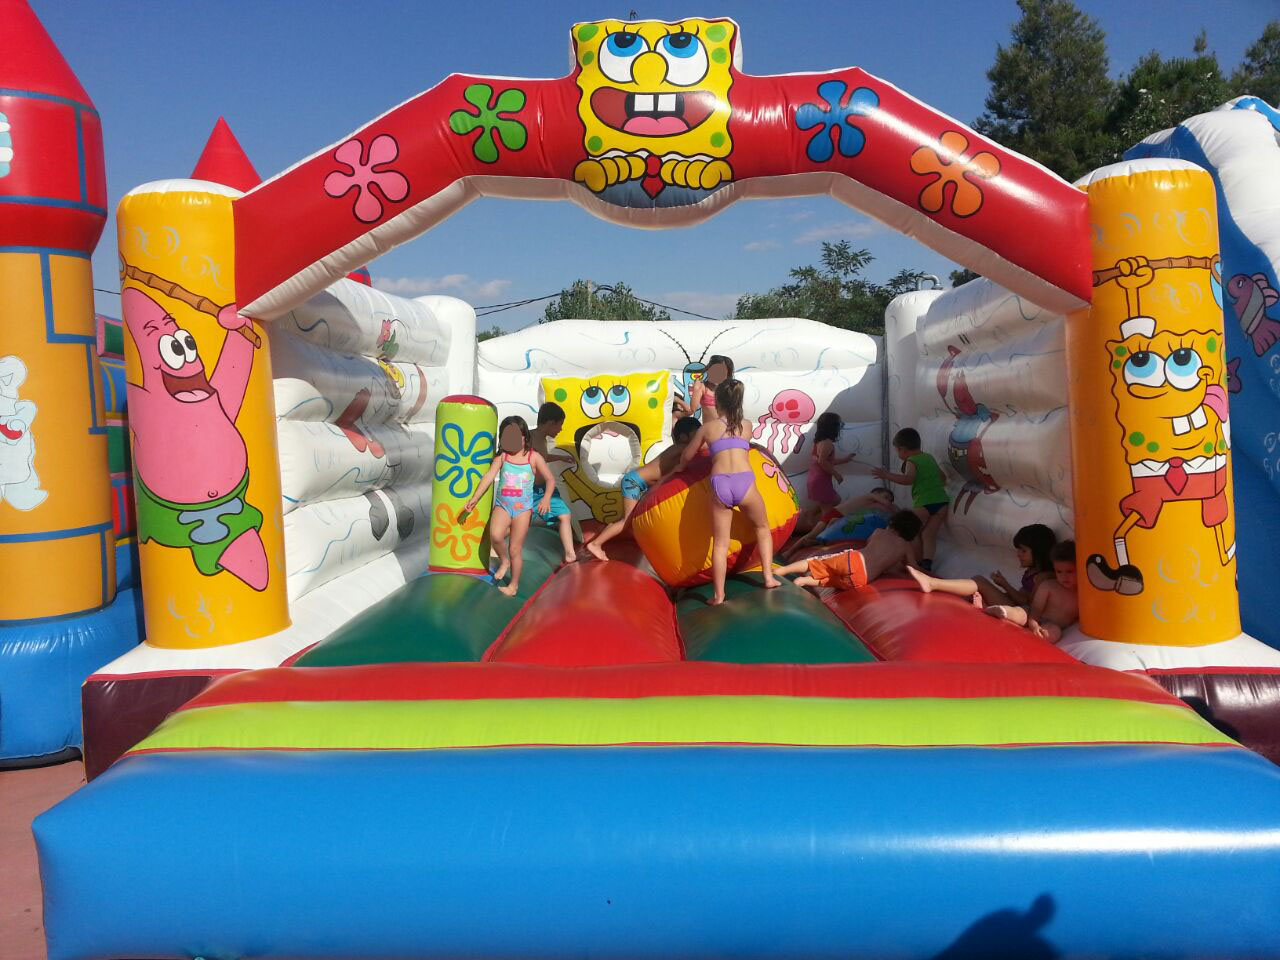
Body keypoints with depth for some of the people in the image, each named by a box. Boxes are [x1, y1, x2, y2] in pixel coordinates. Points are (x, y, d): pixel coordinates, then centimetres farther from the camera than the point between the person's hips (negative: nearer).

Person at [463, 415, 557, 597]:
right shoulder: (502, 457, 2)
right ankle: (504, 561, 5)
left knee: (515, 550, 0)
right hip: (502, 505, 1)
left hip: (523, 508, -1)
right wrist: (474, 499, -12)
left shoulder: (533, 457, -1)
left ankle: (514, 585, 19)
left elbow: (550, 479, 3)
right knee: (495, 535, -27)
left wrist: (546, 498, -14)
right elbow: (489, 477, -4)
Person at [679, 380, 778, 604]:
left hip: (720, 486, 0)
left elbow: (686, 457, 23)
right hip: (745, 482, 1)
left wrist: (681, 467, 46)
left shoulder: (707, 427, 12)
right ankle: (769, 577, 20)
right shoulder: (747, 425, 15)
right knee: (763, 527, 25)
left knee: (720, 543, 8)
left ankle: (718, 594, 9)